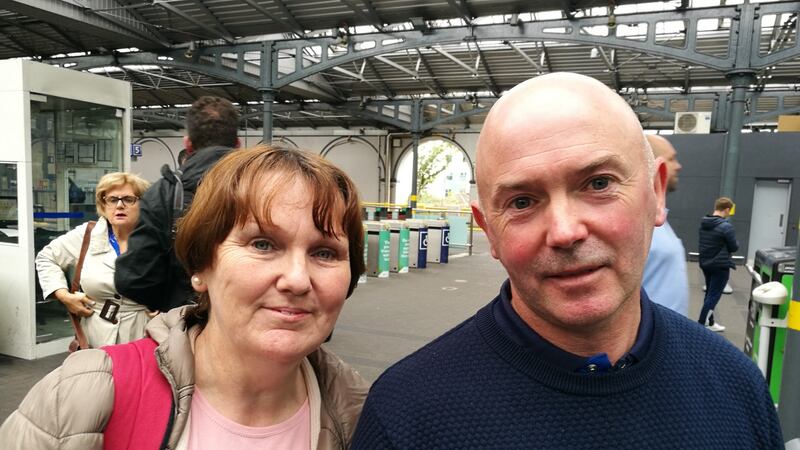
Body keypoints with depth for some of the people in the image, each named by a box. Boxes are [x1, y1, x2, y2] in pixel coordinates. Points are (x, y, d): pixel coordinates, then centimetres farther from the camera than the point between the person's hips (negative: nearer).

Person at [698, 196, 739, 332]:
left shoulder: (703, 223, 4)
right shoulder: (726, 226, -20)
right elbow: (734, 247, -11)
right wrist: (735, 243, 9)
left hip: (705, 263, 8)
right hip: (720, 265, -8)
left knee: (709, 293, 18)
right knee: (714, 295, 0)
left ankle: (709, 322, 26)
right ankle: (701, 325, 0)